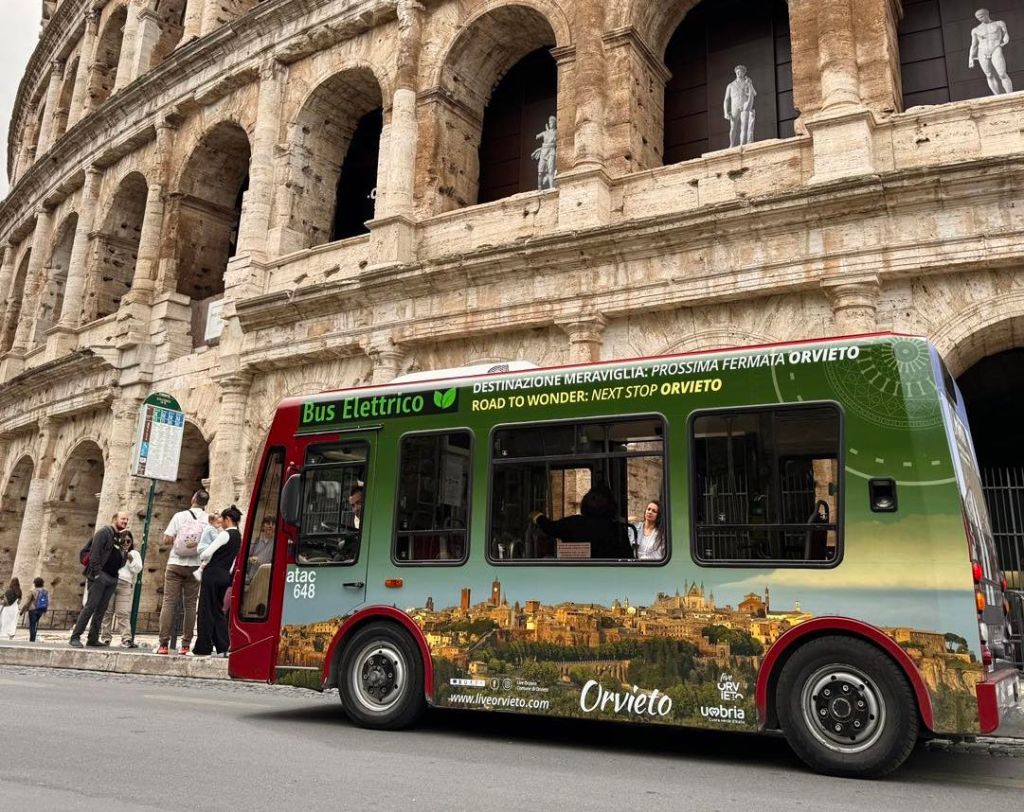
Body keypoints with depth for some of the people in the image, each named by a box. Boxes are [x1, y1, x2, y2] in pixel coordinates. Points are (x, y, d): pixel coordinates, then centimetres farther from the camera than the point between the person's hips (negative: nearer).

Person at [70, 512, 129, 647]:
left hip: (112, 578, 7)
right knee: (91, 606, -11)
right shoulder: (104, 532, -2)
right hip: (100, 575, -7)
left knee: (101, 609, 6)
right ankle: (75, 637, -7)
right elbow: (95, 553, -11)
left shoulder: (122, 537, 19)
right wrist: (96, 573, -18)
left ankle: (93, 639, 9)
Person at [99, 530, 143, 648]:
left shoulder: (134, 554, 20)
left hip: (125, 585, -1)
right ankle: (105, 638, 5)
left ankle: (126, 639, -15)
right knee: (107, 612, 0)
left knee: (123, 613, -9)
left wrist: (130, 559, -3)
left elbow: (138, 569, 9)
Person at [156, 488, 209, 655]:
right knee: (190, 604, 6)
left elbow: (166, 540, -4)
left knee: (169, 602, 0)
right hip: (195, 566, 1)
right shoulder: (208, 520, 0)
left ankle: (163, 644, -5)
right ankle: (185, 645, 5)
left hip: (176, 563, -1)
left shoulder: (180, 516, -2)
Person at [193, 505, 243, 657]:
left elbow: (207, 553, -16)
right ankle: (223, 647, 12)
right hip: (225, 576, 8)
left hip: (213, 574, -8)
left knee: (206, 610, -1)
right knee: (218, 610, 14)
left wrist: (201, 559, 4)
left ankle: (203, 648, 3)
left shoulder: (225, 534, -13)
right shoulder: (238, 537, 14)